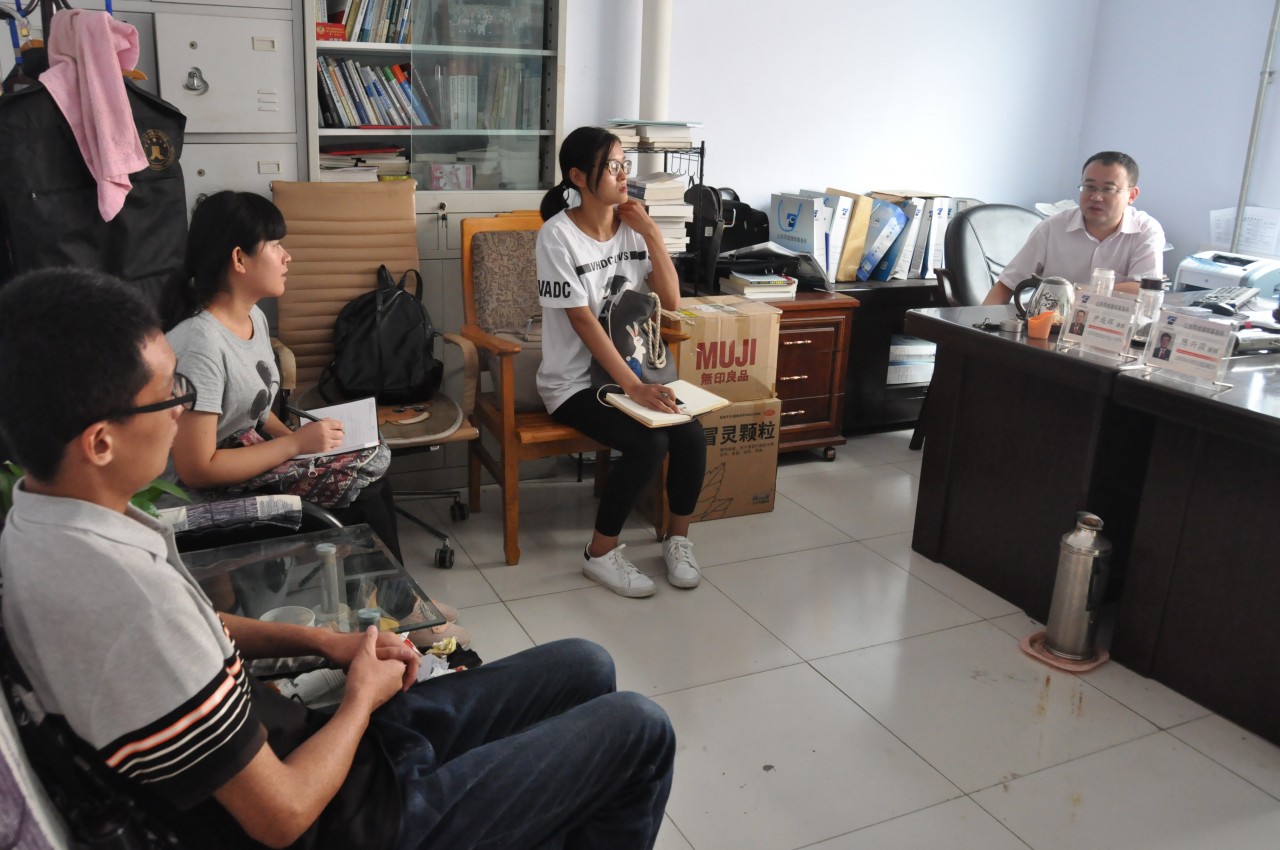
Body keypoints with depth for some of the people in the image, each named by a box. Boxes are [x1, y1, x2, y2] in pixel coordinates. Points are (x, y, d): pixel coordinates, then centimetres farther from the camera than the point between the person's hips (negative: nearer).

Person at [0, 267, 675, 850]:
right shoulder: (126, 599, -35)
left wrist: (320, 640, 3)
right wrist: (363, 696, -8)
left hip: (302, 745, 9)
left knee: (585, 669, 14)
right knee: (638, 732, 1)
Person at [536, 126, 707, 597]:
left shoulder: (632, 226, 4)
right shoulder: (558, 235, -15)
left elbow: (670, 300, 0)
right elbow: (582, 320, -21)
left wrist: (651, 232, -10)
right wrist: (633, 386, -27)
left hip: (631, 367, 6)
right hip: (574, 382, -5)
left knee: (691, 435, -18)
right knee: (648, 444, -27)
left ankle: (678, 538, 7)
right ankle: (601, 552, -6)